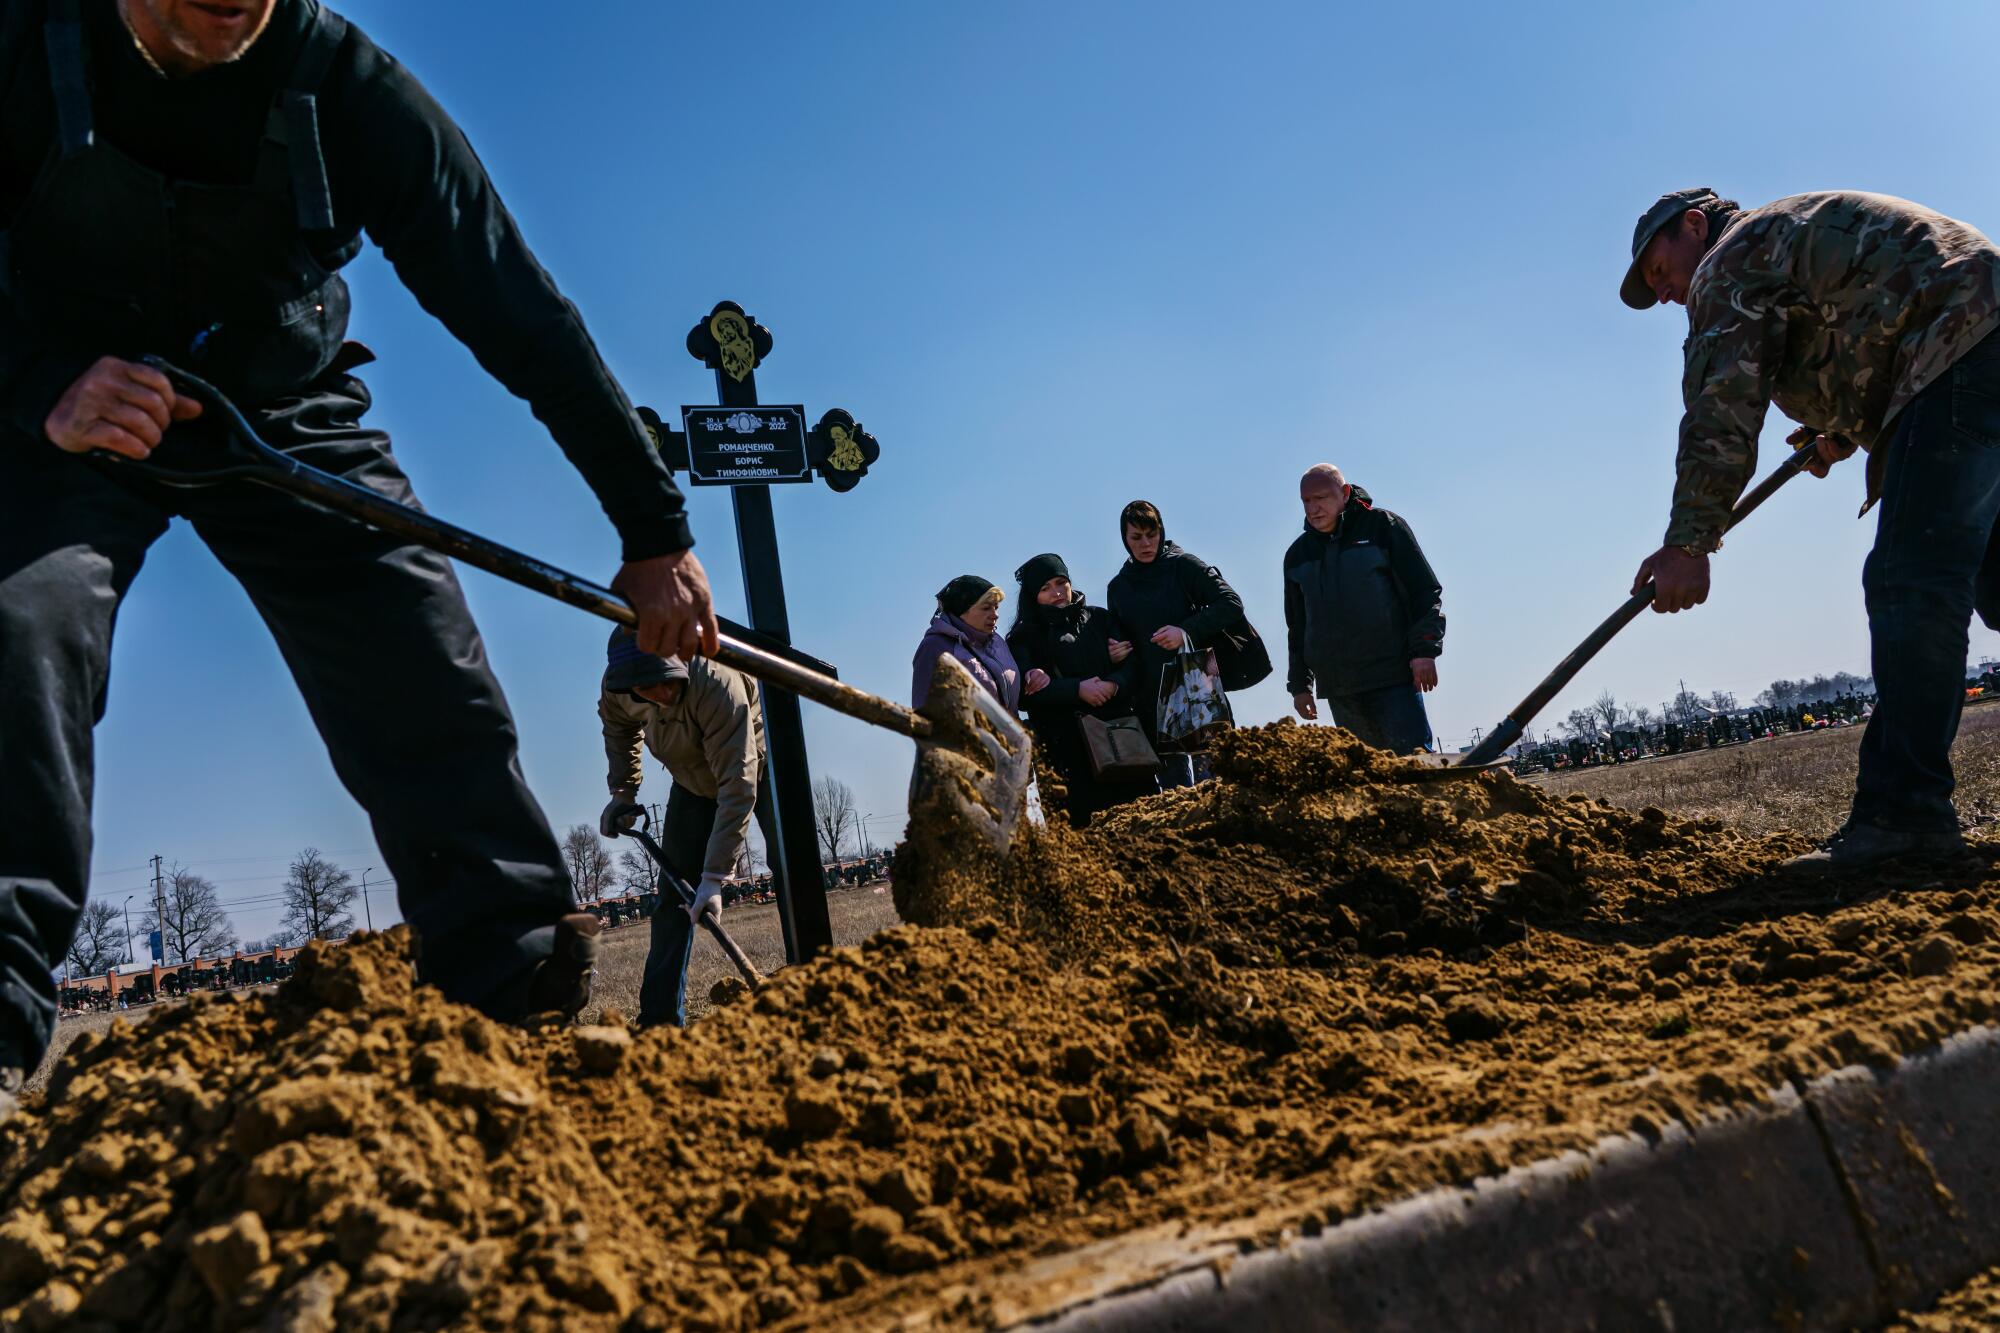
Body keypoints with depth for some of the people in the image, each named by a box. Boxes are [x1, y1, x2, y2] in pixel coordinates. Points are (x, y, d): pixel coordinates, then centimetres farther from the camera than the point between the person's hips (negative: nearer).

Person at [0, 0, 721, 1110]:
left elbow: (522, 317, -20)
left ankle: (523, 1002, -10)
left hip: (283, 414, 0)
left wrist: (654, 532, -20)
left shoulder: (353, 90, -21)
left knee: (428, 690, -14)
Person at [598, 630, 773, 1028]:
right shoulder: (617, 689, -23)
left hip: (757, 767, -5)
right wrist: (623, 791, -1)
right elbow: (617, 723, 6)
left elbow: (738, 788, -43)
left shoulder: (718, 683, -43)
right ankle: (660, 1018, 1)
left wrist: (714, 877, -44)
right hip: (695, 781, 5)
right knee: (674, 892, -2)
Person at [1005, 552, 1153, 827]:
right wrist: (1078, 689, -17)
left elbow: (1132, 660, 8)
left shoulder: (1098, 618, 17)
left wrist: (1112, 685, -13)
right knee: (1091, 822, -11)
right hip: (1067, 741, -3)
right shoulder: (1025, 638, 9)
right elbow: (1027, 688, -6)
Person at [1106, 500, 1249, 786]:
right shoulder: (1118, 587, 15)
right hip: (1150, 696, 3)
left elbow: (1231, 604, -6)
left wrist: (1186, 631, -16)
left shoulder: (1184, 566, 2)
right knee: (1176, 789, 2)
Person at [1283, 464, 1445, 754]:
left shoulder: (1382, 527, 2)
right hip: (1338, 691, 4)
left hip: (1393, 677, -4)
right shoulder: (1298, 555, 15)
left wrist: (1424, 651, -9)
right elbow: (1297, 626, 22)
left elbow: (1425, 592, 0)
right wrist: (1300, 683, 17)